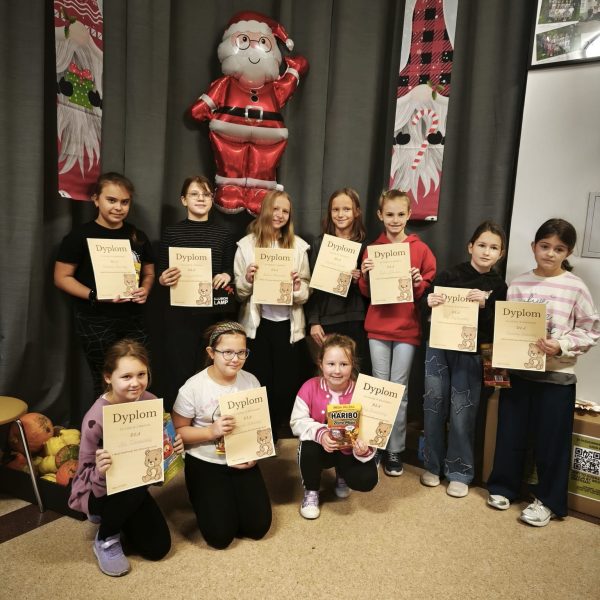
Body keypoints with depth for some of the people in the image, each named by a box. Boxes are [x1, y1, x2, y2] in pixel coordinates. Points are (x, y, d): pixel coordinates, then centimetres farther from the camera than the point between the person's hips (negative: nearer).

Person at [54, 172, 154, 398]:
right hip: (96, 321, -4)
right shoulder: (81, 235, -5)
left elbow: (148, 273, 18)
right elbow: (61, 277, -5)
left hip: (133, 319, 4)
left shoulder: (137, 236, 9)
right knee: (106, 383, 4)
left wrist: (145, 291, -4)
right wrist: (95, 296, -19)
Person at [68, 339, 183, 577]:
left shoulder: (150, 402, -14)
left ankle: (112, 516, 25)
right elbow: (89, 479, -22)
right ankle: (105, 539, -6)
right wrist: (100, 472, -44)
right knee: (135, 481, -37)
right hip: (96, 491, -5)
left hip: (133, 490, 5)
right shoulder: (96, 418, -30)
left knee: (158, 547, -2)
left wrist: (174, 447, -19)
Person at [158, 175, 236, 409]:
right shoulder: (172, 232, 4)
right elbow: (161, 276, 5)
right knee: (180, 374, -1)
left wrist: (226, 276, -11)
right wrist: (164, 279, -17)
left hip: (215, 312, 1)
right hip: (181, 312, -1)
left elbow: (230, 271, 11)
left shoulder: (223, 233, 10)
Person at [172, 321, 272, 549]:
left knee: (258, 526, -3)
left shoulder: (251, 381, -6)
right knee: (220, 535, -9)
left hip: (243, 463, 3)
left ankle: (232, 499, 26)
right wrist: (211, 431, -26)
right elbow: (178, 431, -11)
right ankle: (210, 501, 23)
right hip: (205, 465, -3)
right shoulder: (193, 387, -17)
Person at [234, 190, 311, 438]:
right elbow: (238, 292, 3)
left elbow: (307, 291, 5)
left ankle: (274, 436, 28)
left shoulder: (299, 245, 5)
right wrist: (247, 280, -17)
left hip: (288, 324, 1)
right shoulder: (247, 244, 2)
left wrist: (298, 288, -16)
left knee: (285, 384, 7)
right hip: (257, 323, -1)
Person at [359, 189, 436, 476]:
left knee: (399, 390, 3)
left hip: (407, 329, -1)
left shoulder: (420, 249, 0)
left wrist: (419, 284, -16)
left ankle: (396, 450, 15)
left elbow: (431, 289, 4)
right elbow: (365, 292, 9)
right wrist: (365, 275, -11)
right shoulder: (372, 249, 5)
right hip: (377, 328, 2)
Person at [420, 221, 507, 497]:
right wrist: (428, 303, -19)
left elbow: (497, 328, -5)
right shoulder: (448, 275, -1)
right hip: (438, 347, 1)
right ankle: (433, 465, 22)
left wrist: (484, 306, -21)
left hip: (471, 353, 0)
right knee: (434, 405, 6)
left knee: (462, 412, 0)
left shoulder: (498, 286, 0)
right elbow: (426, 313, 4)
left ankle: (460, 472, 16)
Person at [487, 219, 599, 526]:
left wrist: (562, 346, -18)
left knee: (551, 441, 8)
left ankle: (547, 500, 25)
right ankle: (503, 486, 31)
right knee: (510, 434, 13)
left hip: (556, 377, -3)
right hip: (517, 371, 3)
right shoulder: (517, 284, 2)